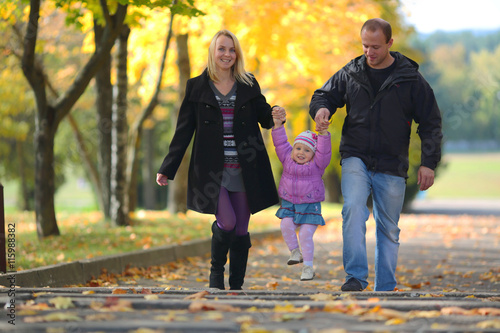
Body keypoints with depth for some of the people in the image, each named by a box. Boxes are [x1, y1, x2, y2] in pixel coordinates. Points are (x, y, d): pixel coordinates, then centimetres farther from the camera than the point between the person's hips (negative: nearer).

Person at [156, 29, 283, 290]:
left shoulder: (248, 86, 9)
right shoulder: (197, 87, 5)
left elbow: (264, 118, 13)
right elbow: (184, 131, 6)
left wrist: (275, 115, -11)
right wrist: (167, 168, 4)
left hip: (244, 171, 2)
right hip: (212, 171, -2)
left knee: (241, 230, 3)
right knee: (227, 223, -18)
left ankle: (236, 286, 13)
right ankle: (216, 272, 7)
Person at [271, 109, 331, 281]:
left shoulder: (317, 164, -5)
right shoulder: (287, 159, 3)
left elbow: (323, 151, -18)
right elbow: (280, 143, 0)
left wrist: (323, 133, -31)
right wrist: (278, 125, -10)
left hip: (310, 205, -3)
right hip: (289, 203, 3)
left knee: (306, 234, -10)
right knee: (286, 224, -21)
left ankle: (308, 267, 0)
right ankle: (295, 251, 1)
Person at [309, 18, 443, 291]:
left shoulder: (410, 78, -1)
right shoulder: (350, 73, 4)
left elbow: (430, 122, 2)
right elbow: (324, 94, 16)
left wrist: (428, 163, -5)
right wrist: (321, 108, -10)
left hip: (392, 166, 0)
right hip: (356, 158, 0)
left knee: (389, 229, 8)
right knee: (353, 209, -25)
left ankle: (385, 288, 18)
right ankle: (356, 277, -25)